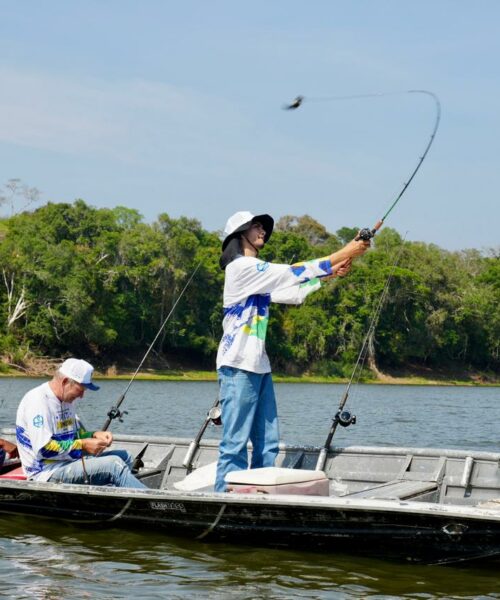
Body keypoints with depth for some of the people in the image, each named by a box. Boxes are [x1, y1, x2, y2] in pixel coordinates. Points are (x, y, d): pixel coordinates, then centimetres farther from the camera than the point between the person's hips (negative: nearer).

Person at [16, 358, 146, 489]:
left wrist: (95, 435, 3)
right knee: (114, 464, -22)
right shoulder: (38, 400, -17)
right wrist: (82, 445, -19)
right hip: (47, 472, -10)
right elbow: (43, 449, -24)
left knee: (124, 456, 3)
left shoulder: (66, 401, 14)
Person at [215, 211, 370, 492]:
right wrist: (344, 253, -12)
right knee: (235, 445, -10)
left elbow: (294, 293, 18)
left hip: (258, 366, 10)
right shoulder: (242, 267, -9)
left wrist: (330, 275, 7)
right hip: (238, 366, -10)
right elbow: (293, 273, -15)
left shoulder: (258, 273, 20)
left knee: (267, 443, 7)